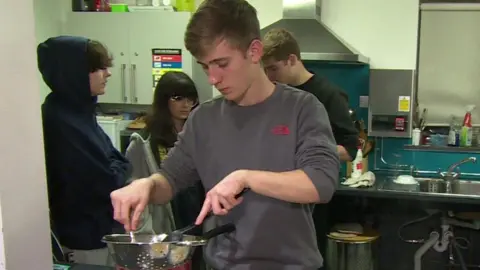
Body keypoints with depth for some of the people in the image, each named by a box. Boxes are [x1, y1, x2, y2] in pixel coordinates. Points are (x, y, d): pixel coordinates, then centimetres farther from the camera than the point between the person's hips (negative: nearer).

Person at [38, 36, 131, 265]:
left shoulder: (78, 110, 7)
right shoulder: (62, 122, -23)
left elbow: (112, 158, 12)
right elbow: (106, 182, -24)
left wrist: (115, 170, -8)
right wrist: (119, 170, -5)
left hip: (102, 228, 9)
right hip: (89, 238, -9)